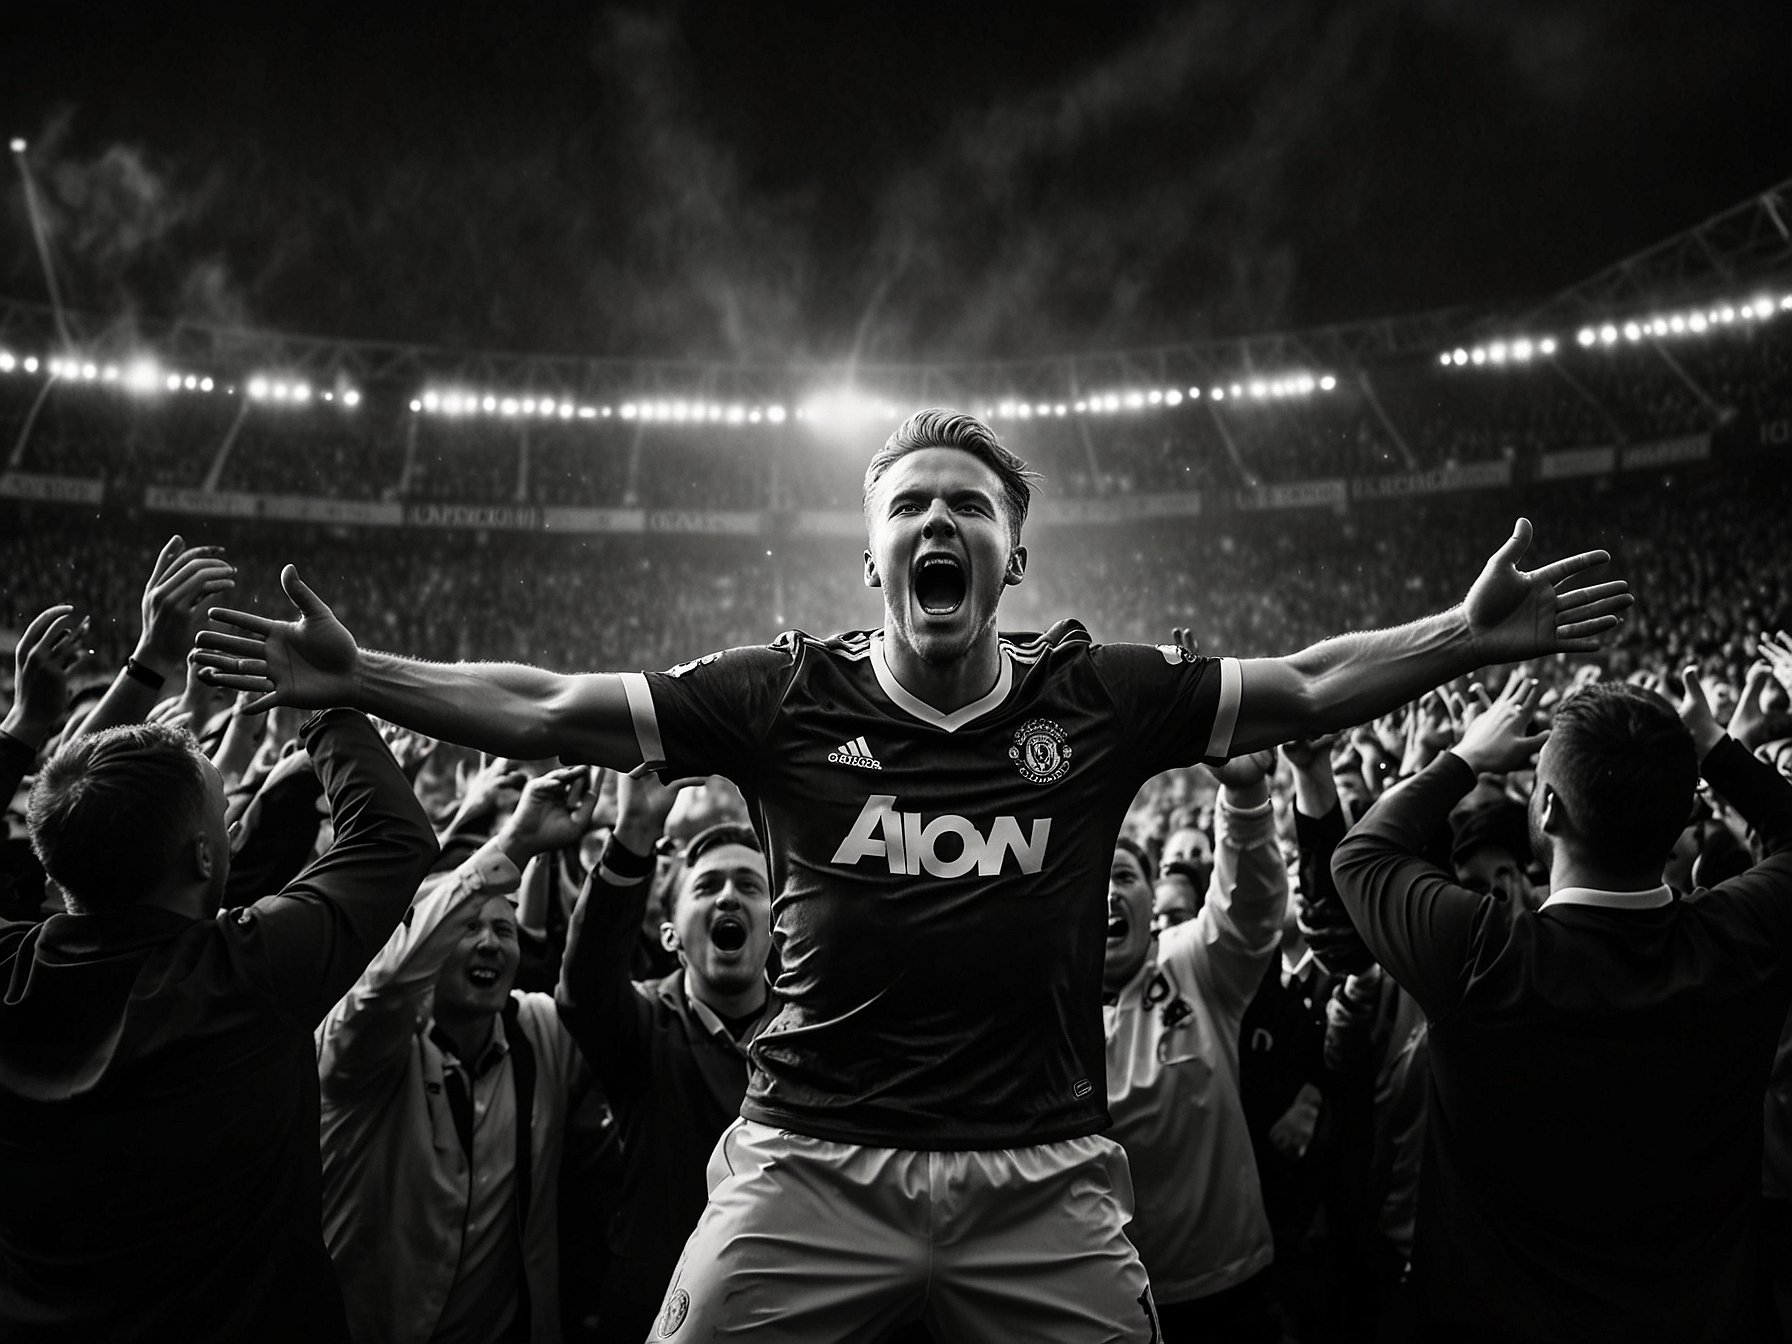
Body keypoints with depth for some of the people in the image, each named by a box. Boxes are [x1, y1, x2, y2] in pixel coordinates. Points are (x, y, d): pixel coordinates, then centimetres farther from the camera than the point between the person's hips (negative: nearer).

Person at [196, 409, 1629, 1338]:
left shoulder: (1101, 698, 0)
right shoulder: (786, 695, -2)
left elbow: (1306, 687, 6)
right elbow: (542, 710, -1)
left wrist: (1471, 637, -3)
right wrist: (357, 678, -7)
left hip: (1046, 1178, 1)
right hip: (811, 1164, 0)